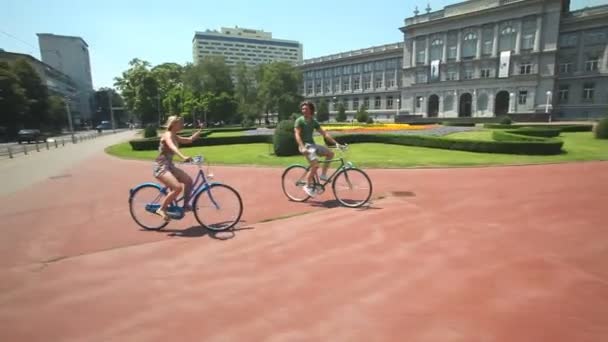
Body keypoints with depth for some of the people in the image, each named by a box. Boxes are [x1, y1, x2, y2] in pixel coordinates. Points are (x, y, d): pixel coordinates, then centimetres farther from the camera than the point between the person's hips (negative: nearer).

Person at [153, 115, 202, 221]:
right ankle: (161, 209, -9)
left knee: (188, 180, 1)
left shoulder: (175, 137, 13)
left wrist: (200, 130, 17)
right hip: (161, 167, -9)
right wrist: (183, 157, -52)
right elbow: (172, 147, -35)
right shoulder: (167, 135, -14)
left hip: (169, 166, 9)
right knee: (178, 187, -24)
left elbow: (189, 140, 23)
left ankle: (186, 205, 13)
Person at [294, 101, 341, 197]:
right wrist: (303, 147, -31)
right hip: (305, 145, -7)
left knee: (330, 153, 1)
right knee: (315, 164, -24)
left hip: (312, 144, 7)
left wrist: (336, 143, 1)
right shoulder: (299, 120, -5)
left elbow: (324, 134, 9)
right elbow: (297, 135, -16)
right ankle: (308, 186, -10)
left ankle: (323, 175, 7)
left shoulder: (314, 122, 12)